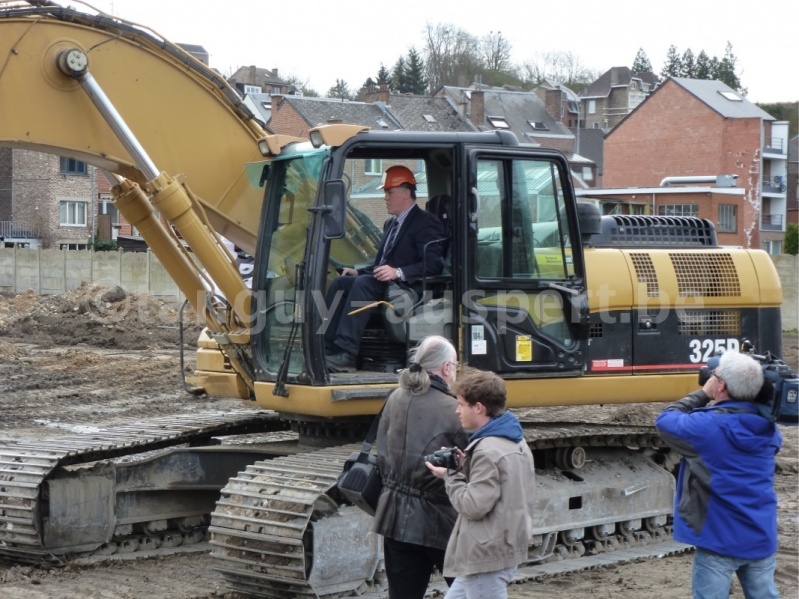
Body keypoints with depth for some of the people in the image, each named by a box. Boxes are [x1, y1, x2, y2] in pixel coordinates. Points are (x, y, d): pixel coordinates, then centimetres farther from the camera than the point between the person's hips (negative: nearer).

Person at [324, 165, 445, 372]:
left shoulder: (426, 222, -4)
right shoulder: (391, 224, 25)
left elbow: (433, 264, -17)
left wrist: (398, 273, -28)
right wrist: (359, 271, 8)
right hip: (383, 283, 9)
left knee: (363, 284, -32)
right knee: (340, 282, -13)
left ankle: (345, 354, -40)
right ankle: (325, 346, -23)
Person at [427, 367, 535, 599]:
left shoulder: (488, 451, -21)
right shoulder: (514, 442, 11)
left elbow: (474, 507, -22)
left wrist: (450, 476, -9)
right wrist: (466, 467, 6)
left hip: (488, 556, -11)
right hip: (506, 546, 11)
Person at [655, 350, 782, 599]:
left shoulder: (708, 425, -20)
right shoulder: (767, 428, 1)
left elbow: (665, 421, -4)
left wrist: (703, 394, 3)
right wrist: (713, 403, 13)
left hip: (720, 539, -6)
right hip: (762, 538, 6)